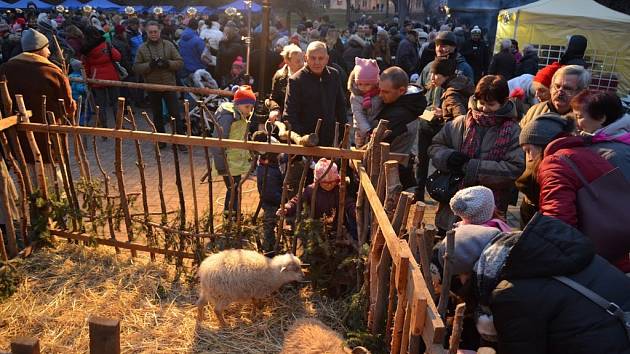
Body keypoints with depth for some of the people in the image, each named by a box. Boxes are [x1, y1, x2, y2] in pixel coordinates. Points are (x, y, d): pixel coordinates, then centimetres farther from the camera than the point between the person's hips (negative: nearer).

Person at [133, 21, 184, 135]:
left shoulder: (169, 45, 2)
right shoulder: (142, 48, 3)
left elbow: (180, 62, 1)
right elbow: (136, 67, 0)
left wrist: (168, 63, -17)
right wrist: (149, 65, -17)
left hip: (169, 85, -1)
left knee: (175, 113, 1)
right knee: (157, 116, 12)